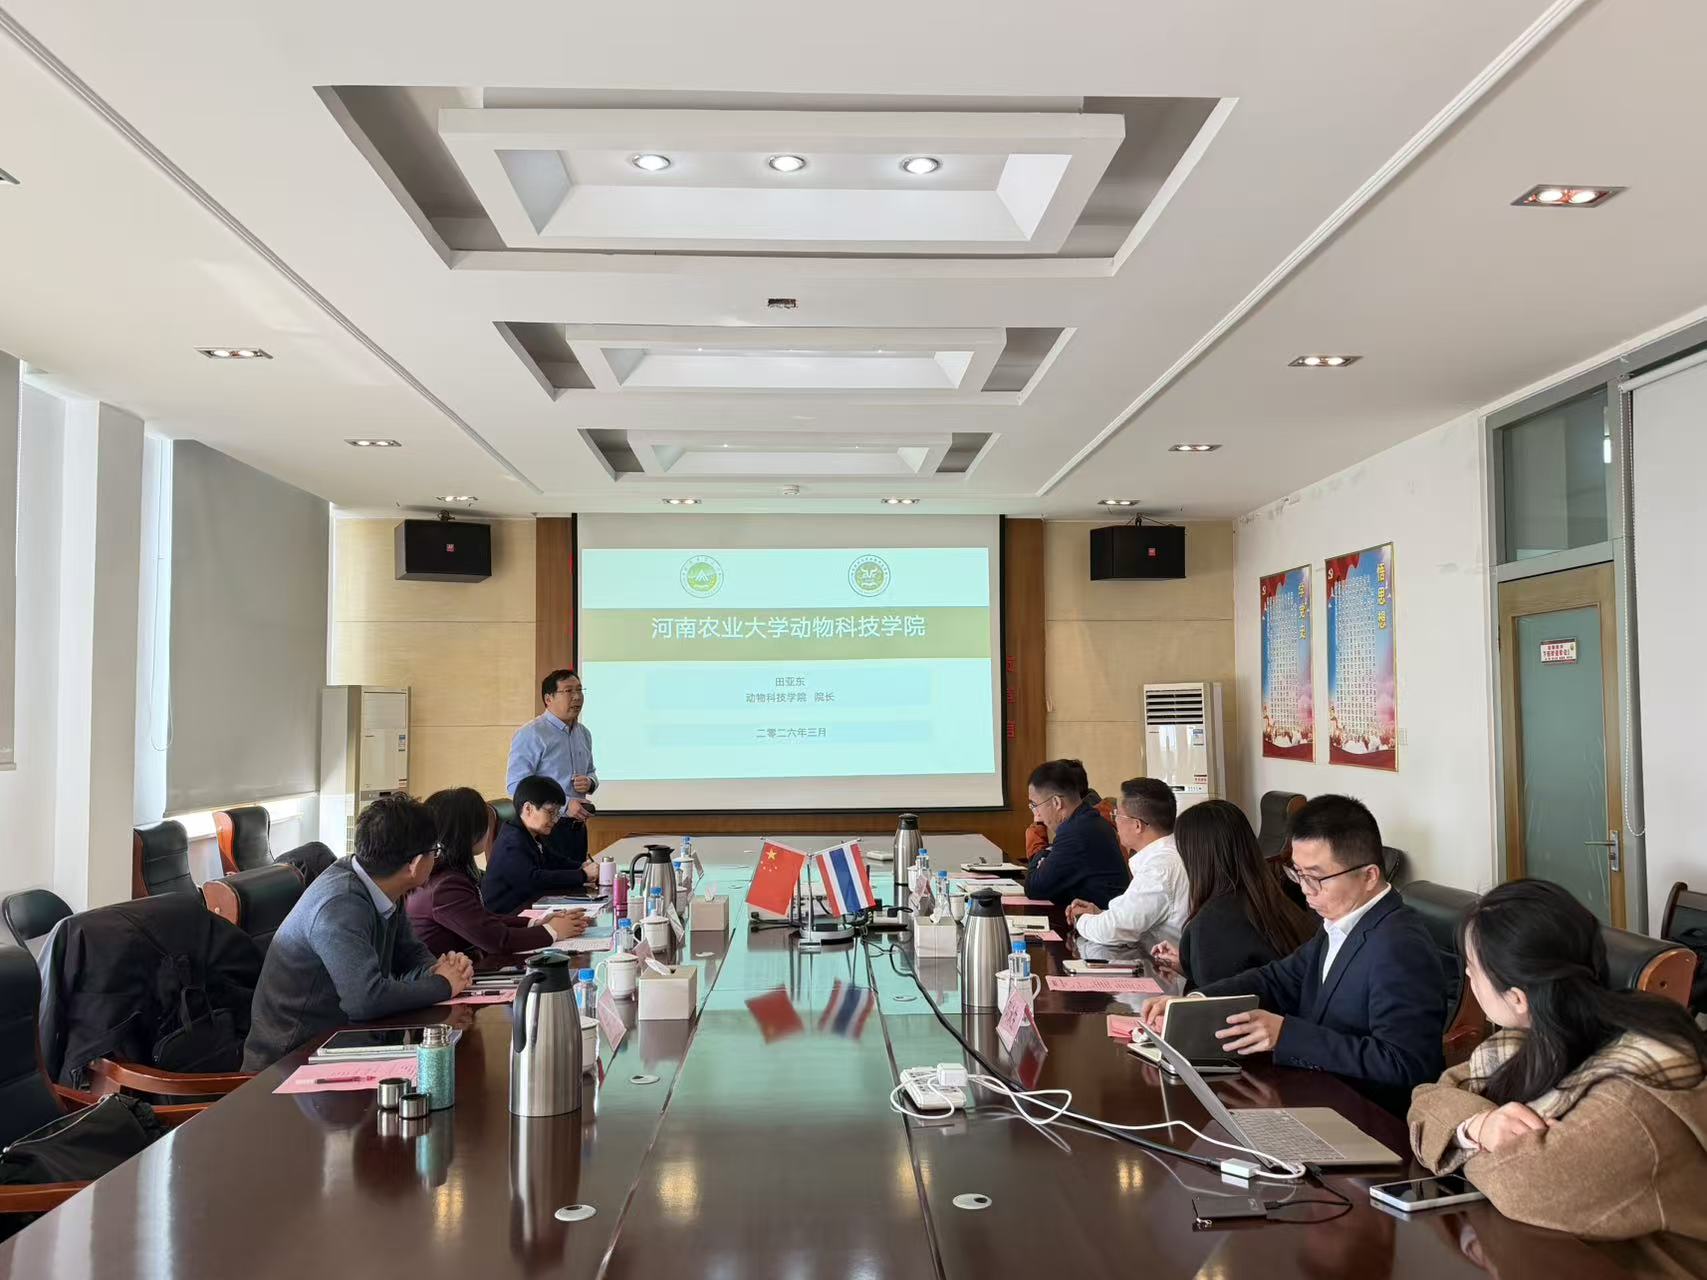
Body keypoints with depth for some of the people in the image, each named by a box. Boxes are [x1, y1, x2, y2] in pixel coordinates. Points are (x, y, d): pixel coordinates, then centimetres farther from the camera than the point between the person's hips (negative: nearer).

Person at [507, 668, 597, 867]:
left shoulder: (583, 733, 14)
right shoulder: (531, 735, -11)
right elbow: (516, 785, -18)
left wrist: (590, 782, 1)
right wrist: (565, 805, -22)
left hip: (577, 827, 7)